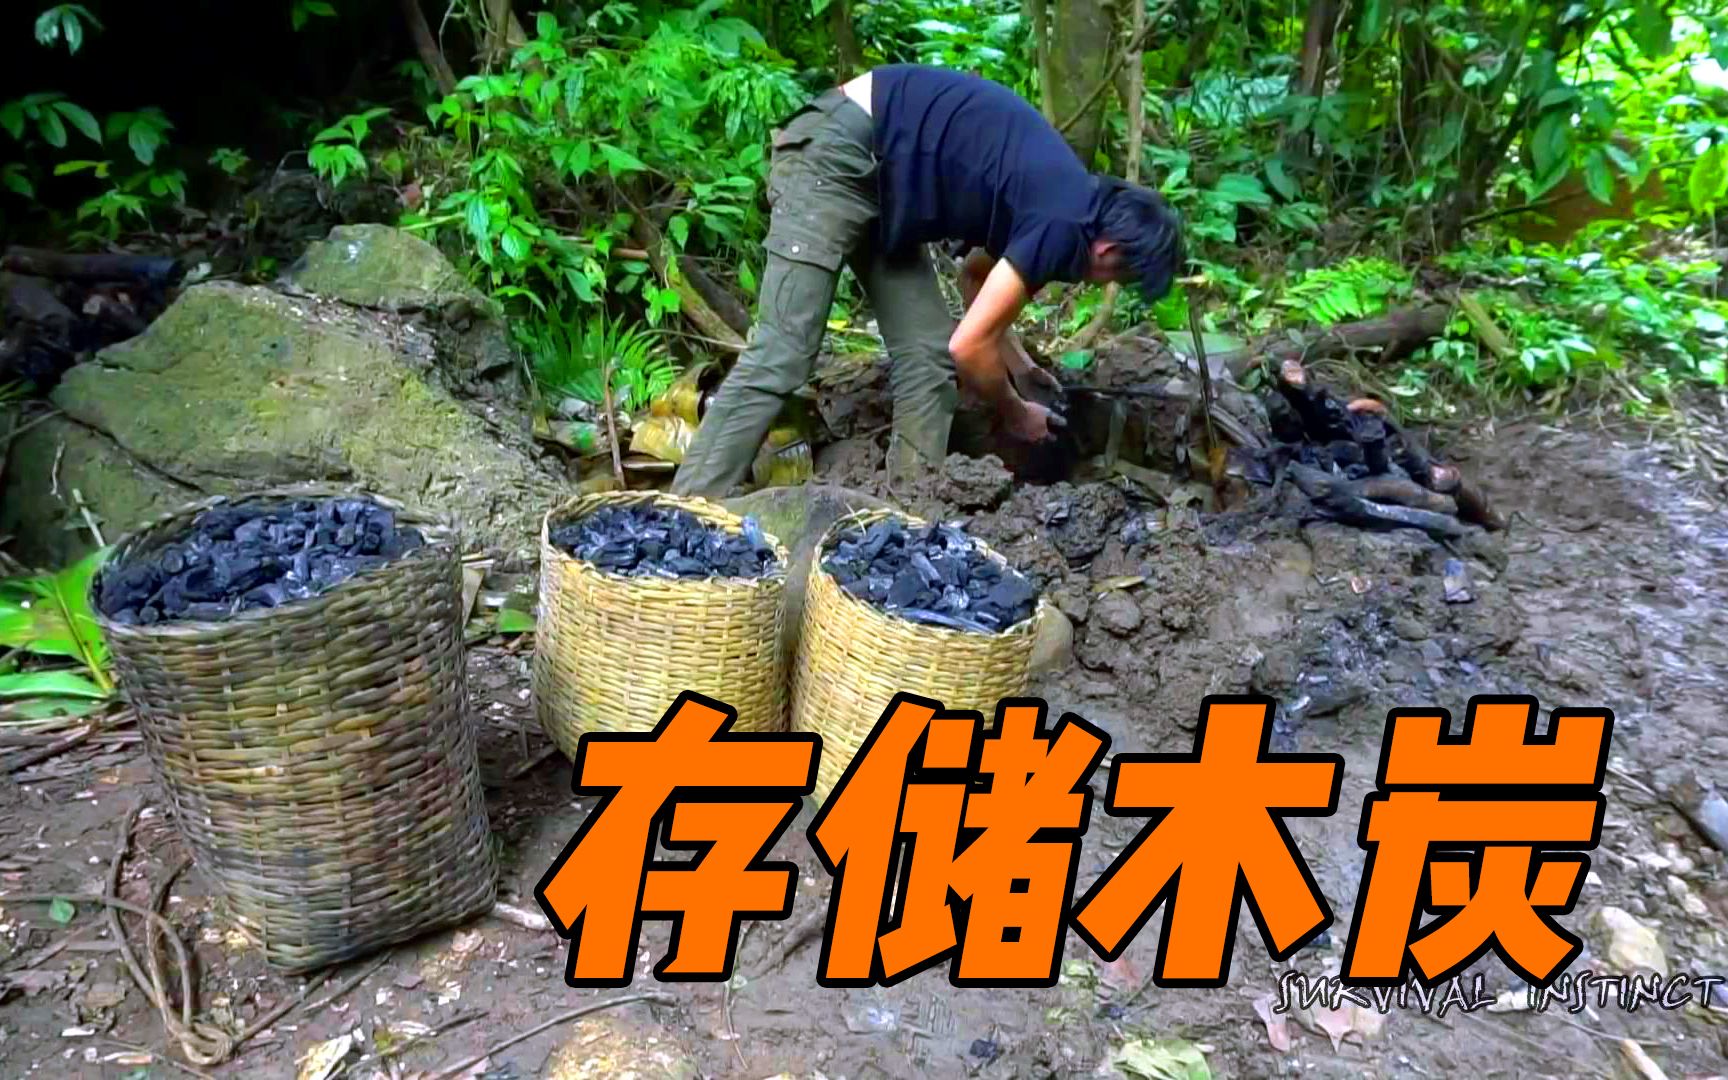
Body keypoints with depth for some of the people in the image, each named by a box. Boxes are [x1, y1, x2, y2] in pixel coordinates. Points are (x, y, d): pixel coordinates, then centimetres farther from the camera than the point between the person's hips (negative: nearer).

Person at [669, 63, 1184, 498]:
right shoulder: (1064, 225, -16)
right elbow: (970, 345, -13)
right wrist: (1016, 413, 5)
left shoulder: (1062, 197, 13)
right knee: (781, 356, -17)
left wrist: (1019, 366, 25)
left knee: (927, 353, 3)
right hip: (835, 151, -10)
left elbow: (977, 272, 28)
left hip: (876, 169, 10)